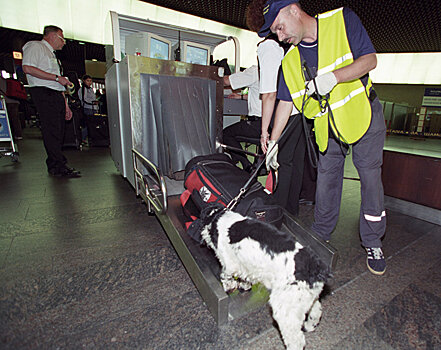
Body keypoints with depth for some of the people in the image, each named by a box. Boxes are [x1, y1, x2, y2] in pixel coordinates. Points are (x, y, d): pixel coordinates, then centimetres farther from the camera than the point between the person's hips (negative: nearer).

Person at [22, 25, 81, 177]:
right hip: (43, 93, -9)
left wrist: (66, 105, 20)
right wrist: (57, 78, -13)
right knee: (52, 130, -13)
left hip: (57, 96, 9)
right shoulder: (35, 46, 4)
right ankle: (59, 166, -13)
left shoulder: (52, 55, 31)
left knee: (59, 131, 3)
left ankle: (54, 165, 8)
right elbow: (28, 68, -13)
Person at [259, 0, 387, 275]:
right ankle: (321, 236, 21)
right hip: (327, 128, 3)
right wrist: (272, 142, -5)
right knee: (326, 180, 3)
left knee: (370, 178, -3)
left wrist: (333, 77, -29)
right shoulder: (290, 62, -1)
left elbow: (370, 59, -11)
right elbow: (285, 103, 0)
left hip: (363, 115, -2)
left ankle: (373, 244, 15)